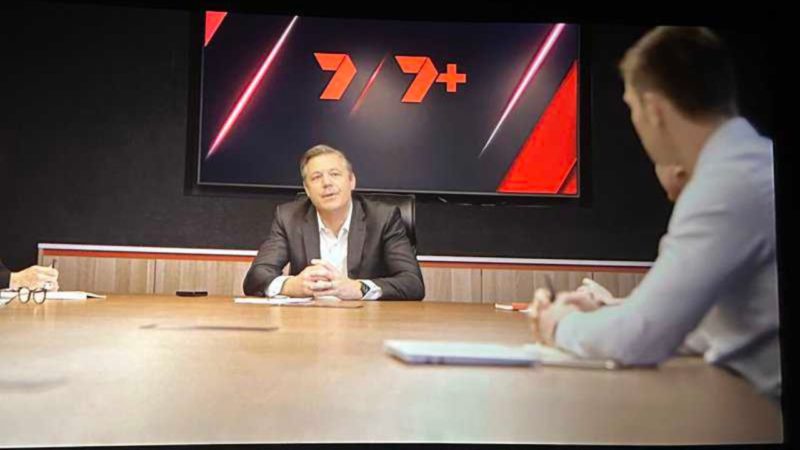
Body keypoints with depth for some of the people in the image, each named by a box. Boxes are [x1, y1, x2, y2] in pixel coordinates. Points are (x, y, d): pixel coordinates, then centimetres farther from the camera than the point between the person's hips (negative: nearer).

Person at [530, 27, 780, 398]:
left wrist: (564, 326, -5)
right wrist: (601, 315, 5)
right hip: (756, 396, 7)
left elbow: (640, 339, -22)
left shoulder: (728, 183, -22)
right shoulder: (749, 163, 8)